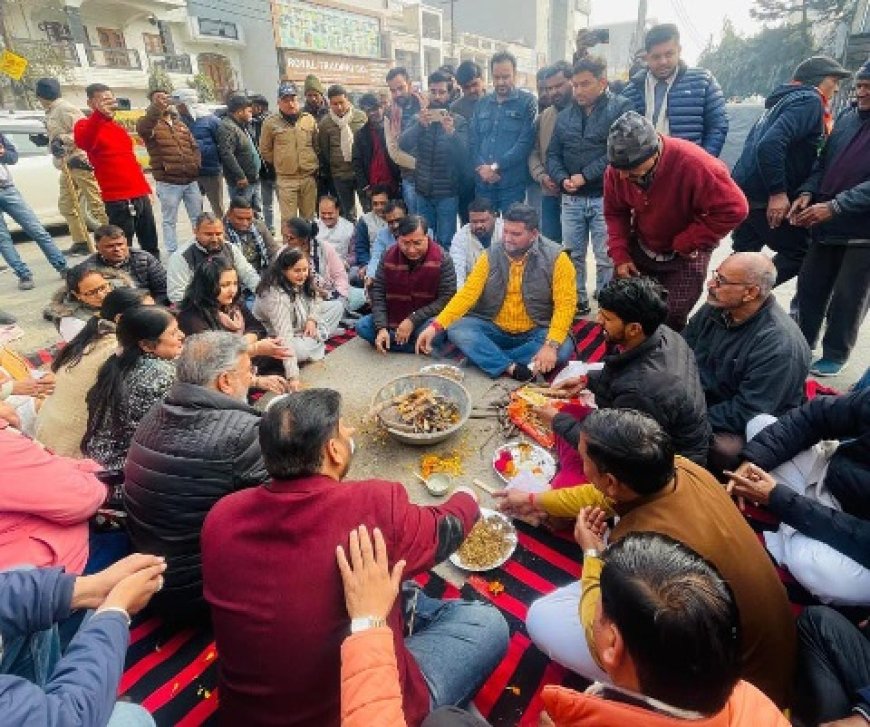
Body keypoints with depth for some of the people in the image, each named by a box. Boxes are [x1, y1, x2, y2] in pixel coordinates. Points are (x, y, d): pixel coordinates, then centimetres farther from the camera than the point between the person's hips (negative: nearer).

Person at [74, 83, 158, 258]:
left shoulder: (118, 127, 22)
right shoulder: (86, 125, -1)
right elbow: (83, 143, -25)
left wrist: (145, 188, 23)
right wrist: (99, 114, -39)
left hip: (140, 195, 7)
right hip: (117, 199, -7)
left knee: (151, 246, 14)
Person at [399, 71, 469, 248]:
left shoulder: (458, 121, -2)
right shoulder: (418, 119, 5)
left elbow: (463, 155, -14)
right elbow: (403, 145, -11)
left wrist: (451, 132, -33)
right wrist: (420, 124, -29)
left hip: (447, 193, -3)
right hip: (422, 191, 3)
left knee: (445, 242, 1)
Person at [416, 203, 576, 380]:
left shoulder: (555, 258, -11)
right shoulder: (491, 255, -4)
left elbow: (565, 304, -16)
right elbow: (468, 293, -10)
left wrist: (551, 345, -31)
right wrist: (436, 325, -22)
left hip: (535, 332, -2)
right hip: (494, 330, 2)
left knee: (563, 347, -31)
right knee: (456, 329, -22)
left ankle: (485, 357, -24)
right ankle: (512, 368, -32)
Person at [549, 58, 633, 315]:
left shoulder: (620, 108, -2)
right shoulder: (565, 115, 15)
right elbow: (553, 154, 13)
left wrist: (586, 175, -15)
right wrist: (562, 179, -7)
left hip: (605, 197, -4)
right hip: (571, 199, 5)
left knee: (606, 259, -1)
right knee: (572, 256, 9)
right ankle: (577, 302, 23)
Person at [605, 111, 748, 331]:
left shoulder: (692, 163, -31)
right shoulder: (618, 167, -16)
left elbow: (733, 208, -27)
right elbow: (614, 212, -1)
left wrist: (686, 244, -24)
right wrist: (619, 255, -11)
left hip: (686, 254, -4)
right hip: (639, 249, 4)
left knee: (671, 320, -8)